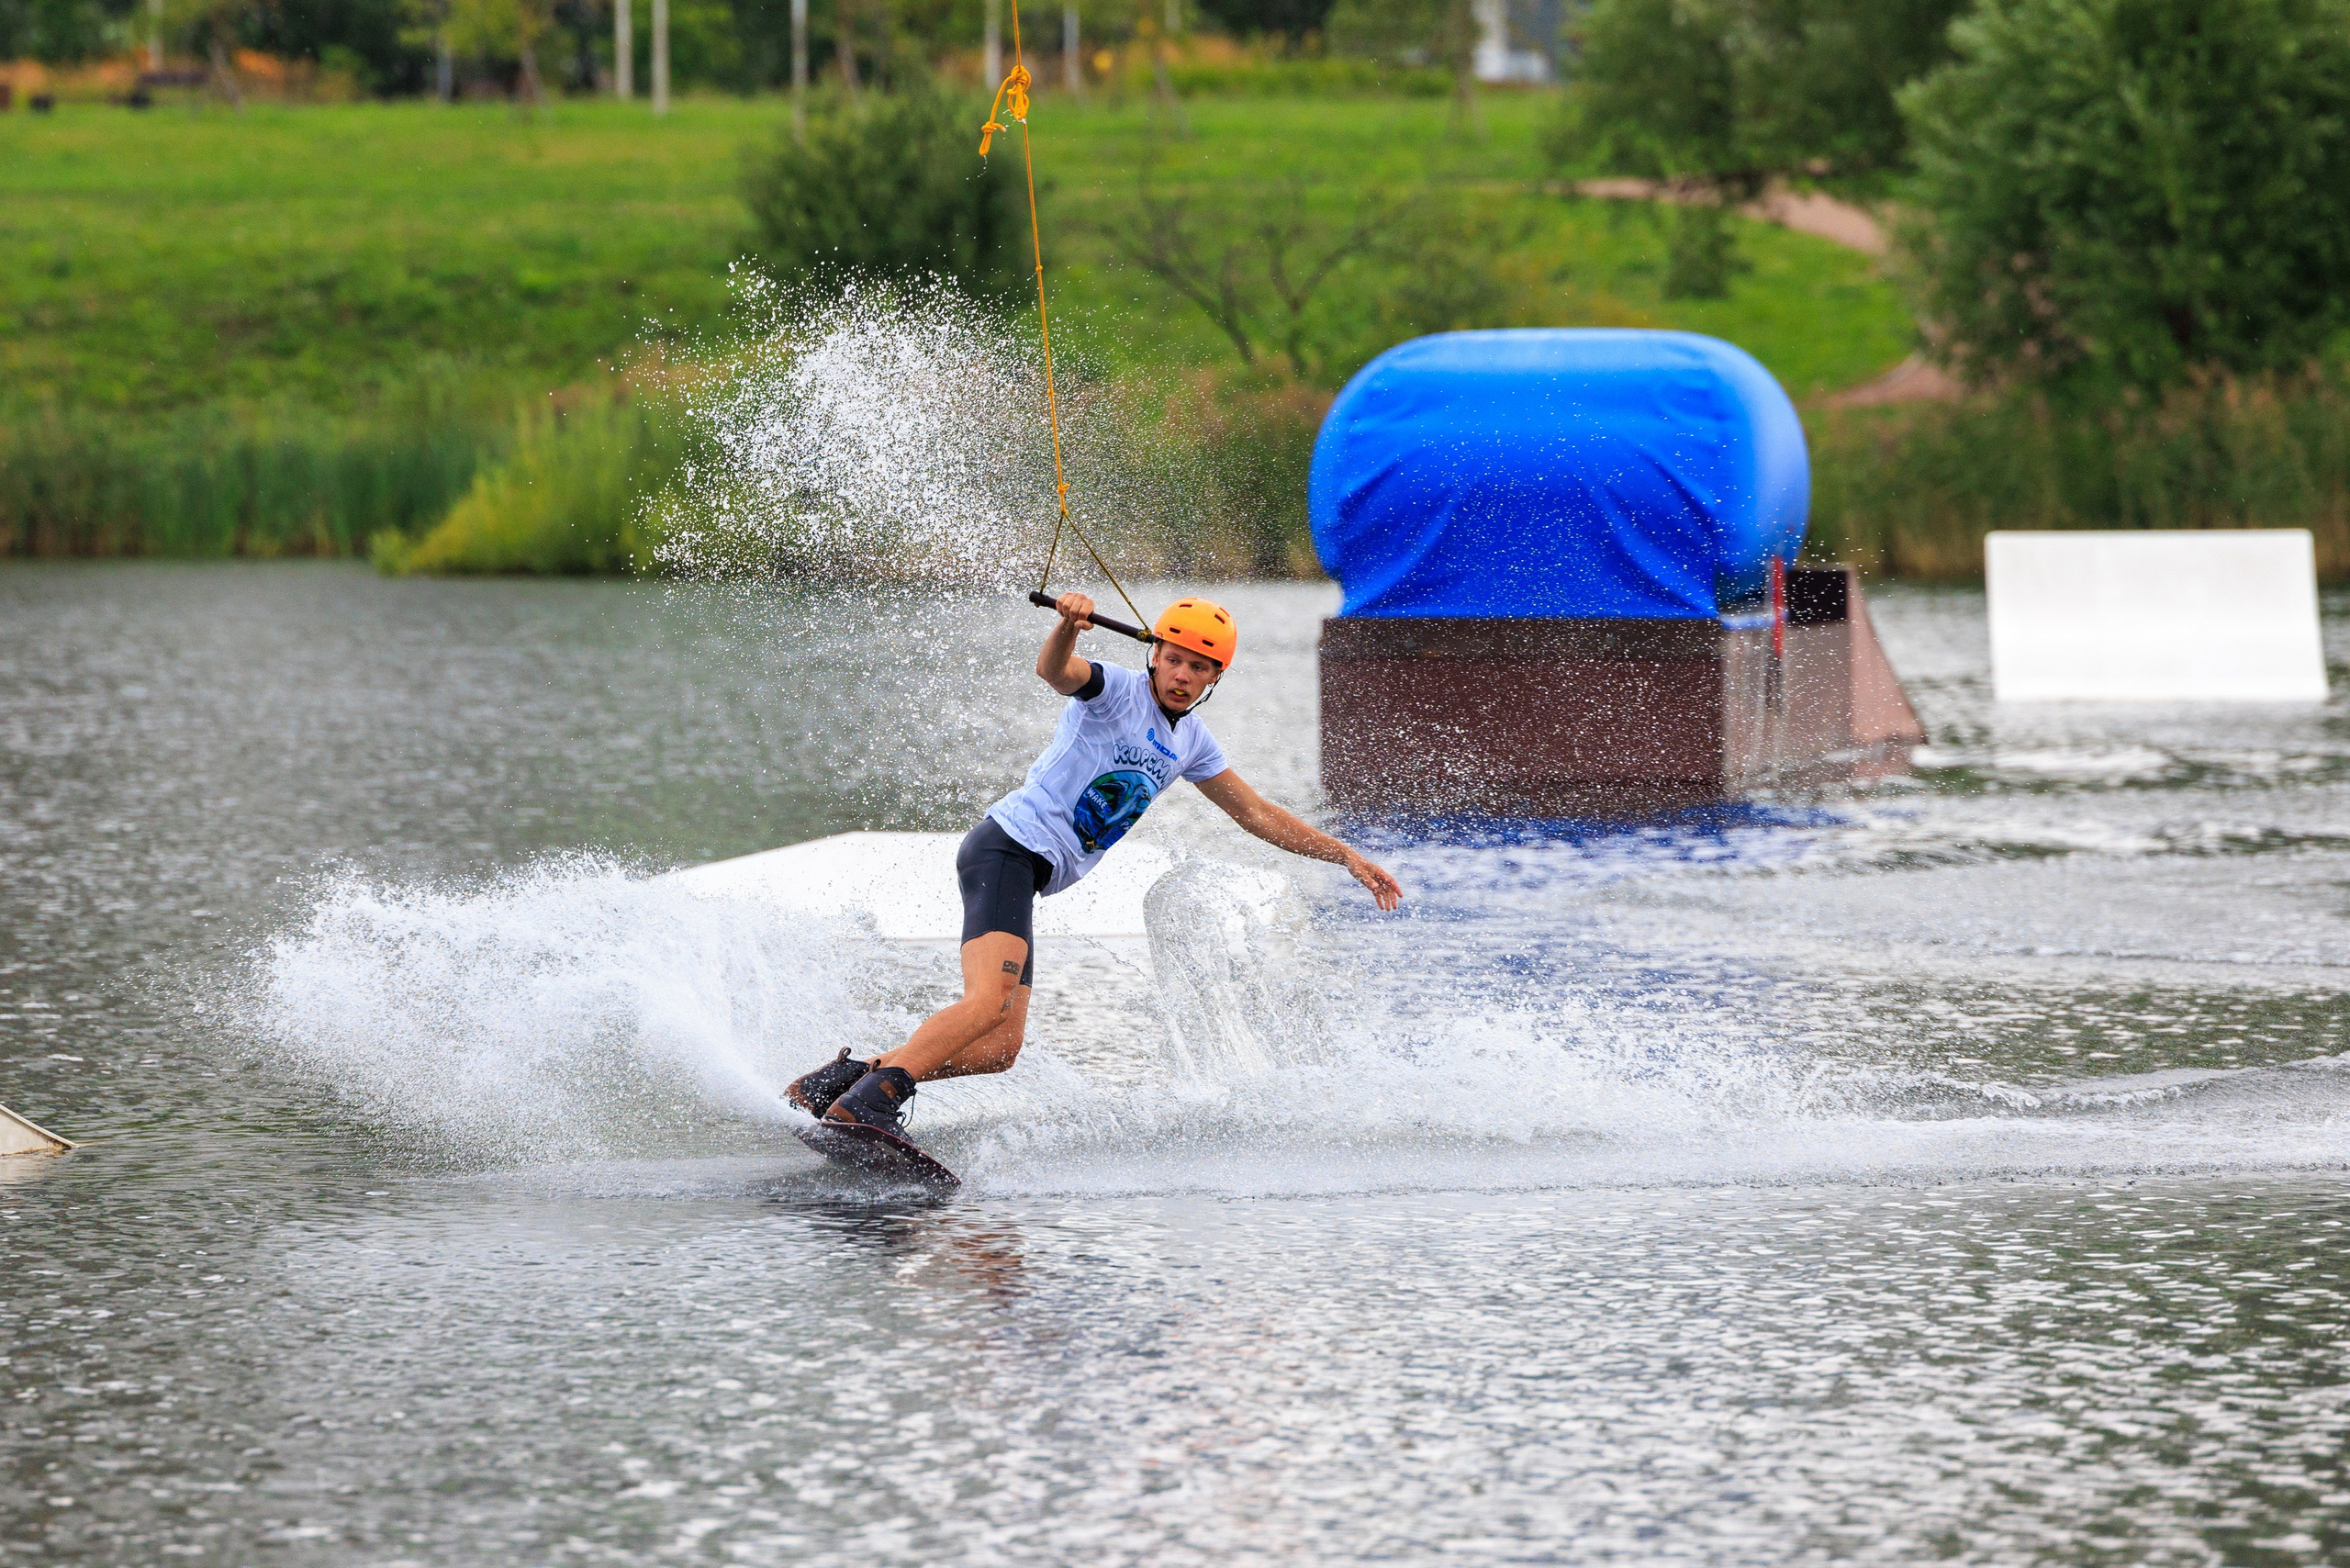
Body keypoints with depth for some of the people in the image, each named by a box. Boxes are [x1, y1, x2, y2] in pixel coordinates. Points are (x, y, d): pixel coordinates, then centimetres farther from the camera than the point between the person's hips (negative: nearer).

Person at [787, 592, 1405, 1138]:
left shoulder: (1191, 741, 19)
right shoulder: (1118, 691, -5)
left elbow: (1256, 814, 28)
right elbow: (1054, 670, -27)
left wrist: (1346, 856, 25)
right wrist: (1068, 625, -49)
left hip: (1033, 875, 8)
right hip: (1008, 848, -8)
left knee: (998, 1047, -4)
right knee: (989, 1002, -30)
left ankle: (850, 1077, -5)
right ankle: (863, 1104, -39)